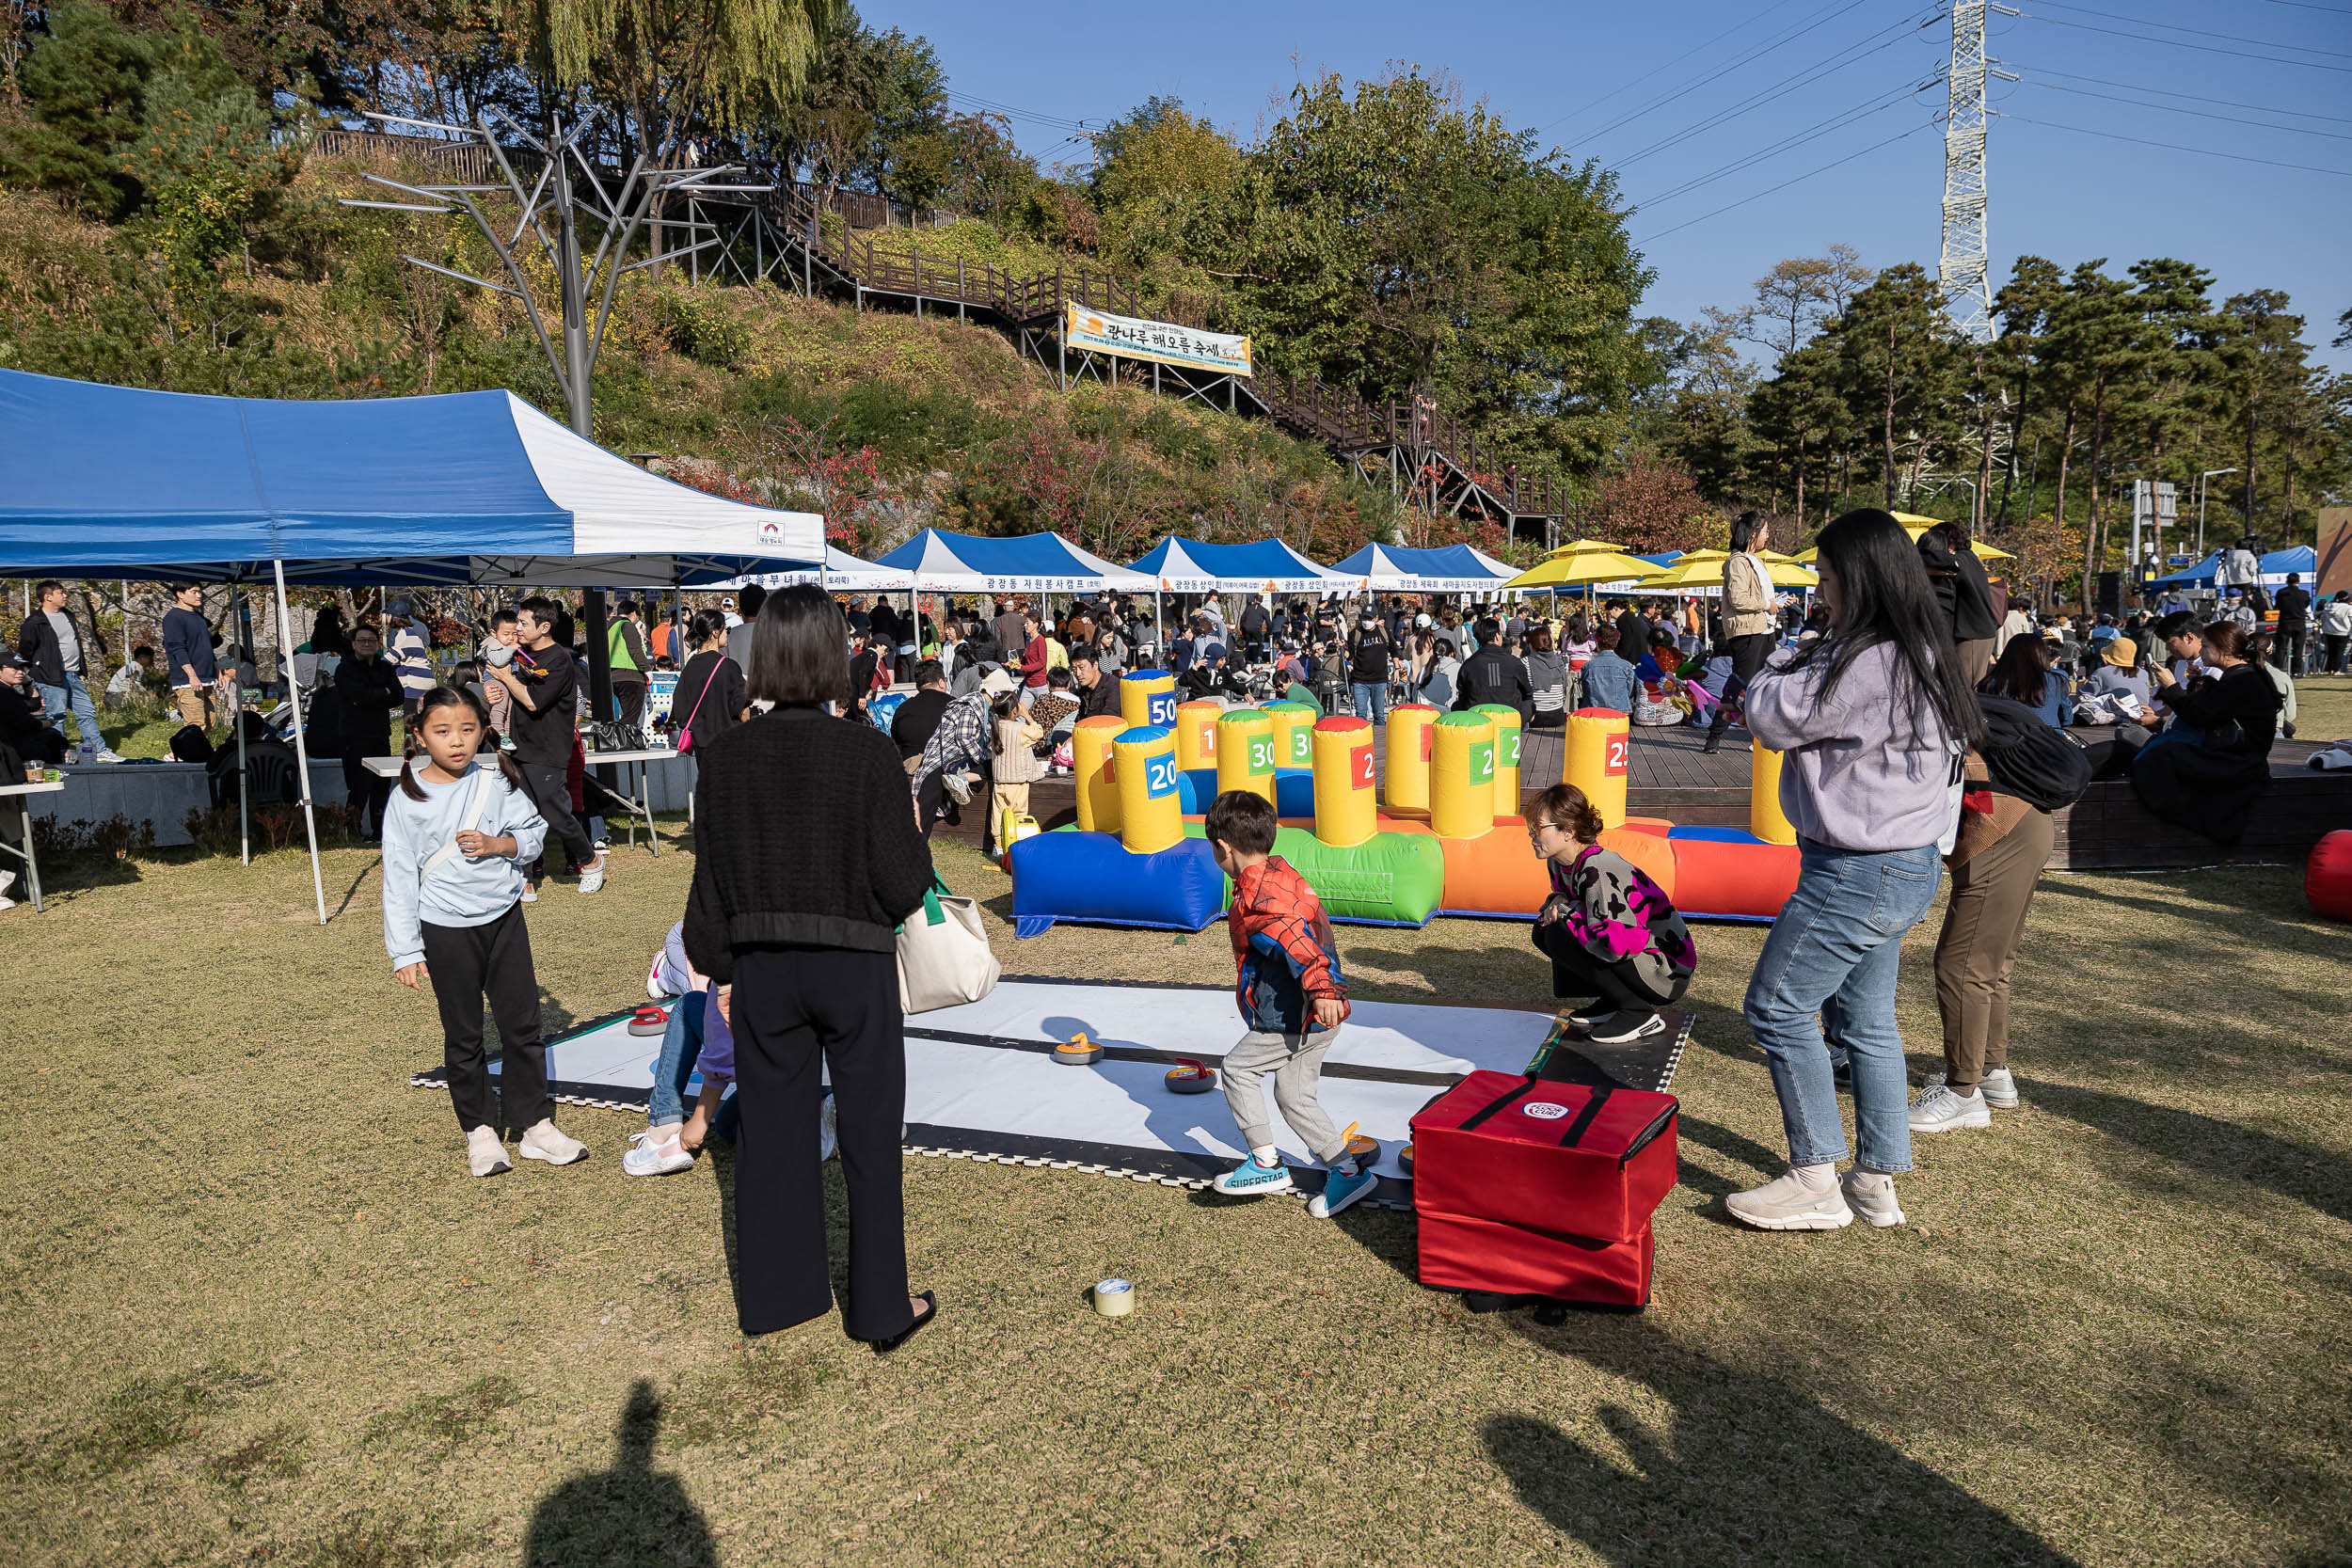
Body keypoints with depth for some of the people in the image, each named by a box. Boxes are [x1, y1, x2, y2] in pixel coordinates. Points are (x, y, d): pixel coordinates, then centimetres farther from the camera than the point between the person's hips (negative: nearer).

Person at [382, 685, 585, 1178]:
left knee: (522, 1022, 7)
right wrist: (406, 951, -6)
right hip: (447, 928, -2)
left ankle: (536, 1123, 18)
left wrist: (499, 844, -18)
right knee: (463, 1035, 9)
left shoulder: (497, 779, -3)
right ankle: (479, 1130, 23)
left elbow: (534, 833, 5)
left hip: (504, 917, 2)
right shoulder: (408, 799, -9)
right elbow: (399, 877, -6)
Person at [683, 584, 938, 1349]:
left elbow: (710, 882, 2)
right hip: (856, 968, -3)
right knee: (870, 1137, 11)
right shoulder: (870, 753, -15)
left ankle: (778, 1290, 33)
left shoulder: (725, 756, -5)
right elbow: (902, 886, -13)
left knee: (773, 1129, 18)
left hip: (763, 969, 3)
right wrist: (916, 844, 7)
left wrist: (721, 971, 14)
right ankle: (882, 1307, 23)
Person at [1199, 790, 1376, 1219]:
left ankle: (1266, 1163, 10)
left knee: (1237, 1068, 4)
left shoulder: (1254, 901, -21)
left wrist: (1319, 989, -46)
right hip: (1317, 1018, 10)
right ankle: (1347, 1172, 21)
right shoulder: (1283, 874, 9)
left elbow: (1294, 939, -36)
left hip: (1295, 1018, -10)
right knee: (1294, 1095, 17)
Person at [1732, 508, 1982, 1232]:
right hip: (1906, 866, 10)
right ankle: (1877, 1181, 25)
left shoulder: (1865, 662, -24)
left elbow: (1772, 718, -17)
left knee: (1777, 1008, 0)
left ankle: (1816, 1181, 8)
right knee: (1867, 1021, 16)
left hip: (1858, 874, -10)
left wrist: (1781, 667, 0)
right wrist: (1809, 663, 4)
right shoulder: (1922, 655, 10)